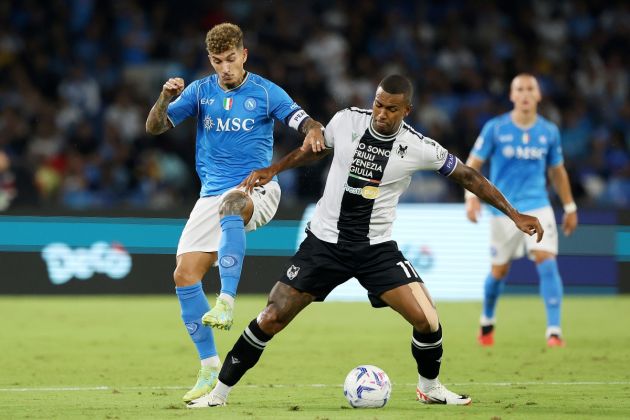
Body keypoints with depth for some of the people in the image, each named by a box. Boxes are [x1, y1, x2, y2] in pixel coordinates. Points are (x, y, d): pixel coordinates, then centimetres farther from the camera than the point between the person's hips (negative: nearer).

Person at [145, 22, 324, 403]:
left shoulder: (265, 92, -2)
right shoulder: (200, 91, 7)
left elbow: (309, 124, -8)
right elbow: (155, 127, 2)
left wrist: (314, 133, -33)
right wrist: (165, 98, -19)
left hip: (256, 190, -4)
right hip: (212, 195, 4)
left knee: (230, 204, -41)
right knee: (185, 276, -7)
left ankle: (226, 302, -47)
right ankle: (211, 369, 4)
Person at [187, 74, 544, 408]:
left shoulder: (419, 147, -11)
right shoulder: (346, 121, -7)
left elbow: (467, 176, -1)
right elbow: (314, 149, 14)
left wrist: (514, 215, 0)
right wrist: (272, 170, 7)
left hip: (377, 249, 0)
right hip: (325, 240, 0)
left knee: (427, 321, -14)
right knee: (271, 319, -6)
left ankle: (430, 387, 15)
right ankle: (219, 393, 7)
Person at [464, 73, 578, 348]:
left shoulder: (549, 132, 2)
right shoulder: (495, 128, -6)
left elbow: (557, 171, 15)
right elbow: (473, 165, -2)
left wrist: (569, 207, 16)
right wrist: (471, 195, -18)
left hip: (537, 207, 1)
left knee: (547, 262, -18)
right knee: (499, 271, 9)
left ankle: (554, 331, -18)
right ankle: (487, 322, 36)